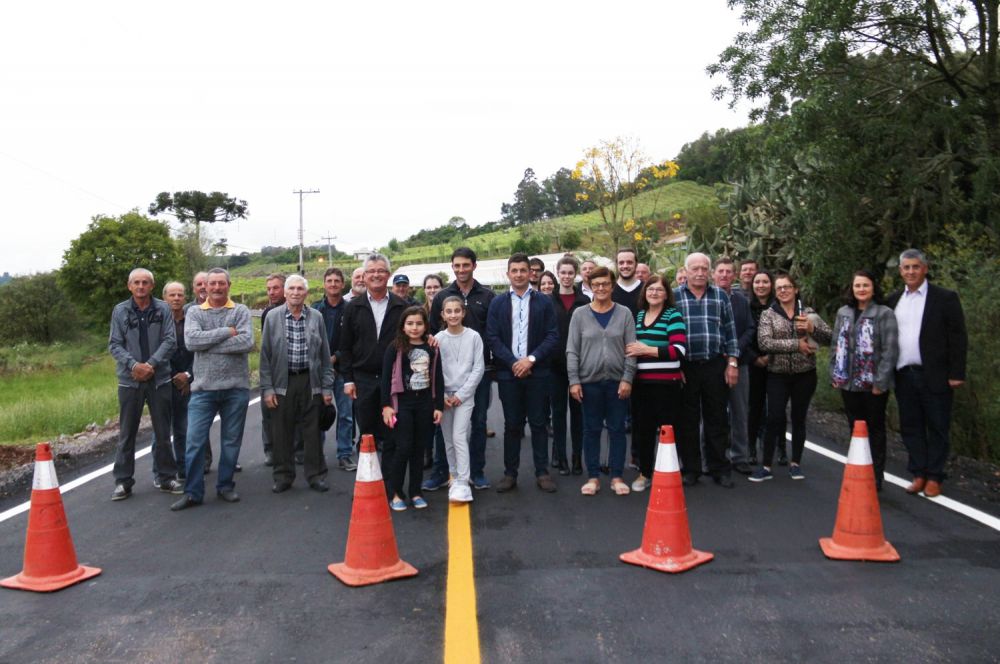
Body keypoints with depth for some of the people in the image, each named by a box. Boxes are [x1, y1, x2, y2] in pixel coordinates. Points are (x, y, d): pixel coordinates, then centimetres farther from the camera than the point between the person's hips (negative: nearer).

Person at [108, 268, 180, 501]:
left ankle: (165, 477, 22)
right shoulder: (120, 311, 2)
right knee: (126, 433, 6)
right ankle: (123, 481, 16)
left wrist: (151, 364, -15)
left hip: (160, 378, 0)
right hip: (129, 380, 0)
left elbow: (170, 340, -4)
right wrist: (134, 365, -15)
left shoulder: (163, 309, 0)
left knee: (163, 432, 9)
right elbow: (114, 345, 0)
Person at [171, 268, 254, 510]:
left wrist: (207, 343, -13)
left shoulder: (241, 311, 3)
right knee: (195, 442, 0)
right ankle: (193, 492, 12)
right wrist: (226, 332, -13)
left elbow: (246, 343, -13)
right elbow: (191, 340, -12)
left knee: (231, 441, 9)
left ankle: (225, 486, 24)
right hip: (203, 387, 0)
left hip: (236, 387, 0)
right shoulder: (194, 312, 6)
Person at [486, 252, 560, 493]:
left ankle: (542, 473, 14)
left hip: (537, 372, -1)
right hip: (508, 372, 1)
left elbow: (553, 336, -2)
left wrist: (531, 359, -13)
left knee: (538, 423, 5)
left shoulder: (543, 302, 3)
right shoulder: (497, 303, 6)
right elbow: (492, 337, 0)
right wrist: (513, 362, -11)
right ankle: (510, 473, 15)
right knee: (511, 425, 7)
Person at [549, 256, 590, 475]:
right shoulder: (548, 301, 3)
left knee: (577, 409, 6)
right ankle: (560, 456, 14)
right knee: (558, 409, 6)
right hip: (555, 363, 0)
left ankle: (577, 457, 14)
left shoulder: (584, 301, 3)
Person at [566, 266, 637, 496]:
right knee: (592, 429, 6)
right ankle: (593, 477, 15)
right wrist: (574, 380, -5)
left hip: (617, 381, 0)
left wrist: (627, 378, -7)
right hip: (589, 381, 0)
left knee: (617, 429, 5)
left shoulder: (624, 313, 4)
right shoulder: (580, 314, 4)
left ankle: (617, 477, 15)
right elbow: (572, 350, 2)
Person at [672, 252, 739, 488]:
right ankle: (690, 469, 17)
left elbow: (730, 330, 8)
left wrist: (732, 362, 2)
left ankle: (719, 469, 18)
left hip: (715, 366, 1)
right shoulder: (674, 296, 3)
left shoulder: (720, 295, 8)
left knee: (717, 420, 7)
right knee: (687, 421, 6)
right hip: (685, 367, -1)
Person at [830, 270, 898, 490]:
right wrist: (834, 374, 6)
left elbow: (890, 350, -12)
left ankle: (875, 477, 16)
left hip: (873, 383, -4)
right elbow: (836, 345, 12)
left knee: (875, 429, 7)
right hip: (849, 382, 5)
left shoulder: (884, 313, -7)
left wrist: (880, 381, -16)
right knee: (854, 428, 12)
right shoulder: (843, 313, 9)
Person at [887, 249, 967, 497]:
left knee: (937, 428, 5)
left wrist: (957, 374, -10)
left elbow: (958, 337, -5)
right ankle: (918, 474, 20)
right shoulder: (893, 300, 9)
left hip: (934, 376, -4)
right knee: (911, 427, 9)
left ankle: (934, 477, 15)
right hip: (904, 375, 4)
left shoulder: (945, 298, -3)